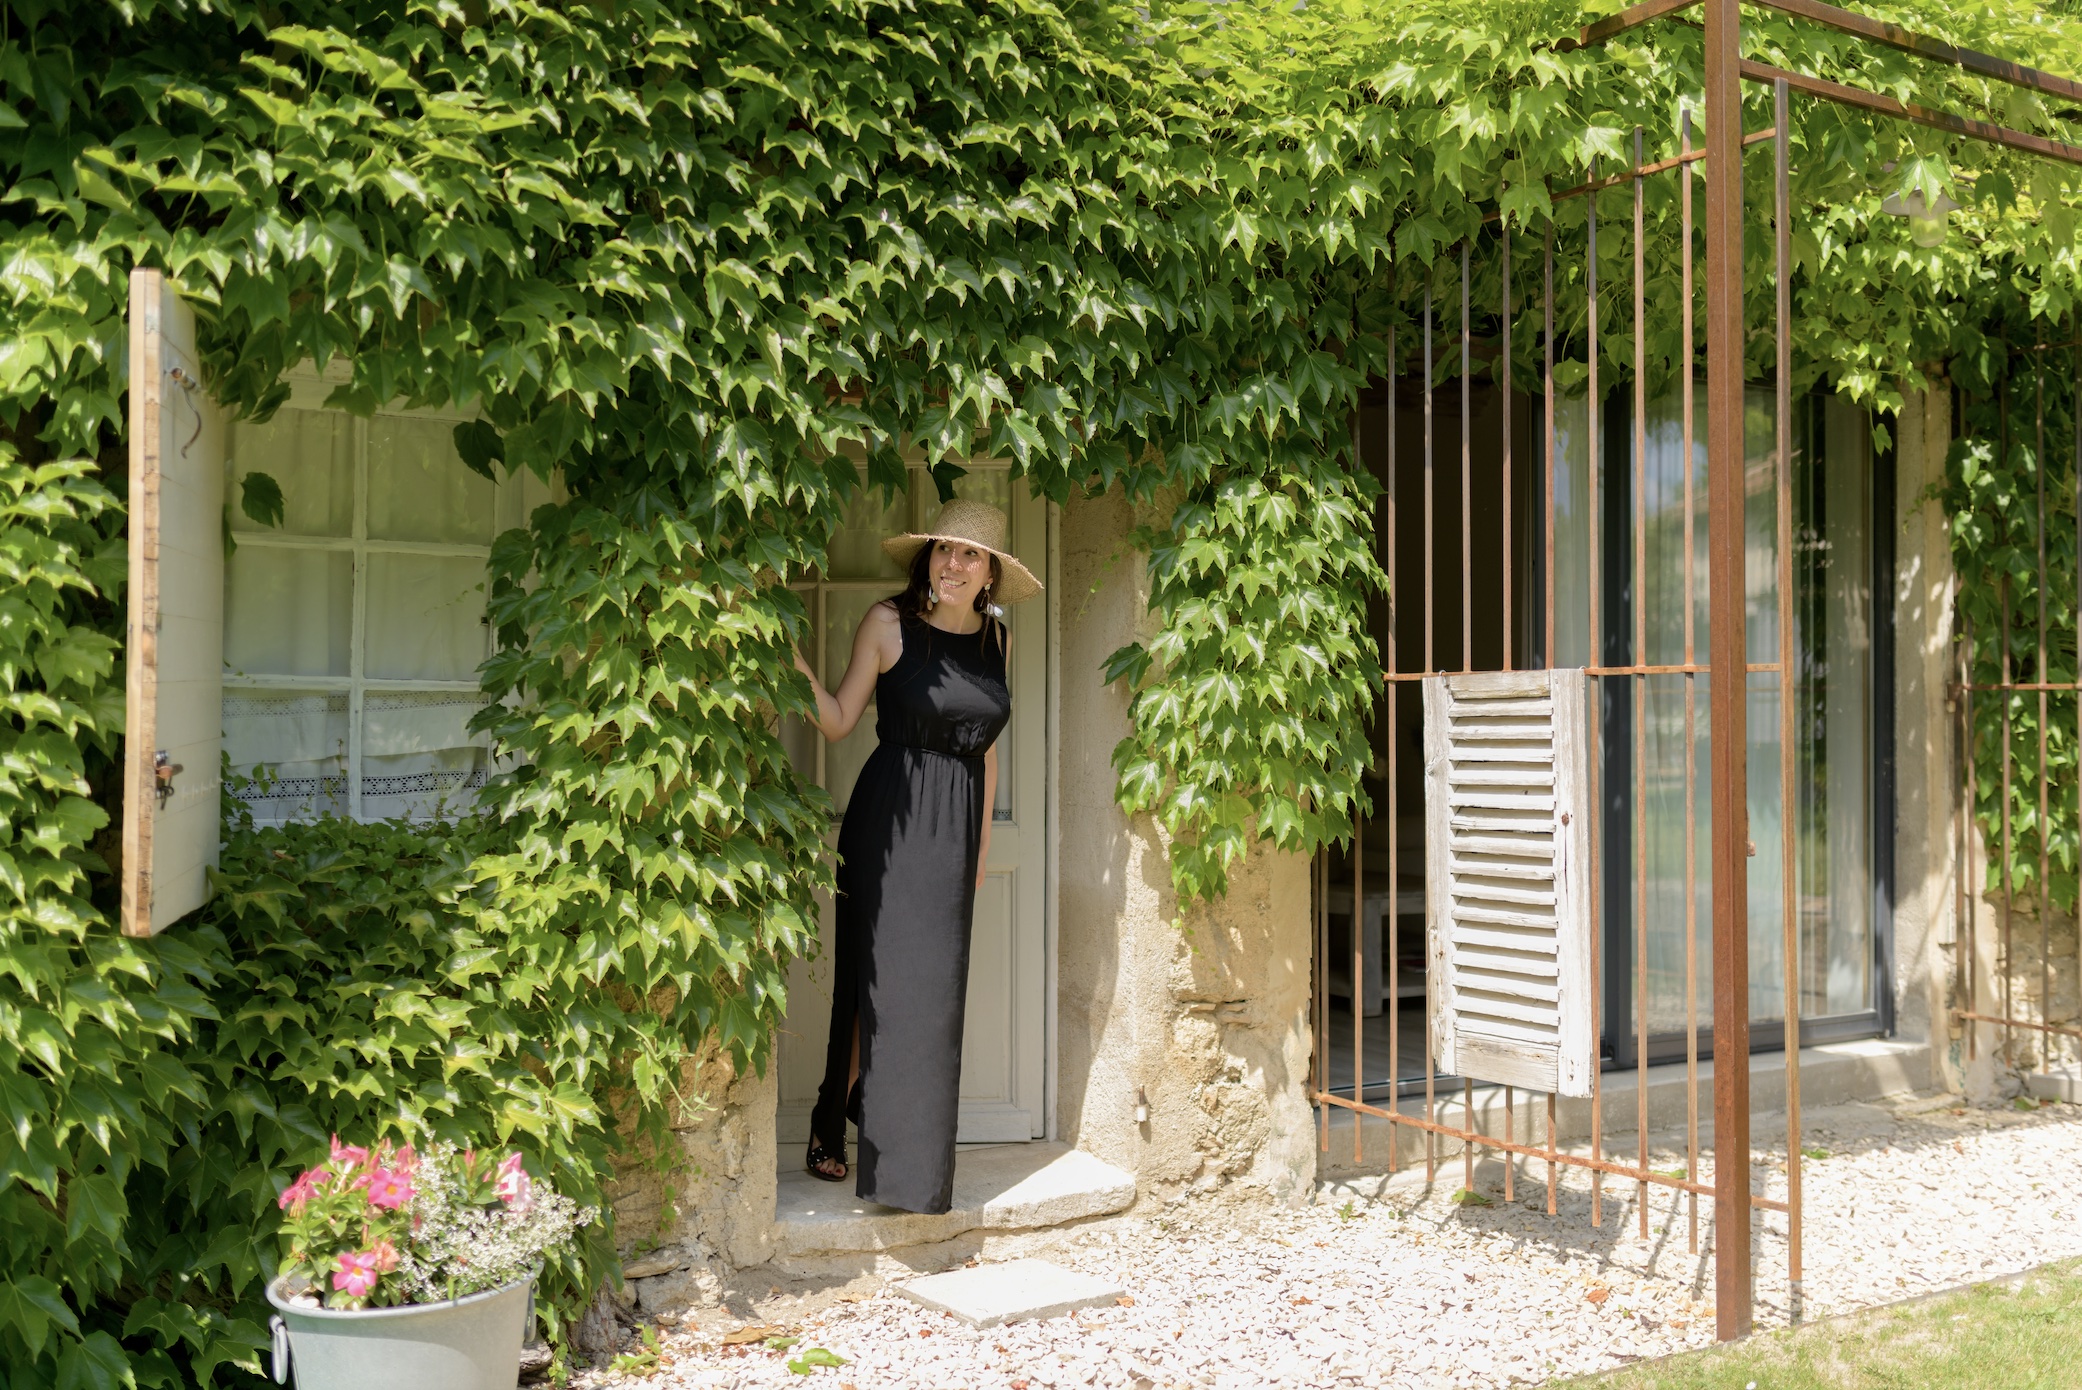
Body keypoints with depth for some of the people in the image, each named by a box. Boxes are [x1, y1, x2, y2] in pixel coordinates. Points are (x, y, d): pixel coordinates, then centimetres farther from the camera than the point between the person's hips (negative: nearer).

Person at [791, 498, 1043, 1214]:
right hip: (891, 814, -5)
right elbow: (838, 721, -4)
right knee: (883, 975, -6)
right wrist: (796, 663, -19)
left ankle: (914, 1143, 16)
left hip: (958, 825, 5)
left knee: (937, 985, 6)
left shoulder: (993, 637, 10)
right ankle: (830, 1134, 6)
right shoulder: (889, 623, -4)